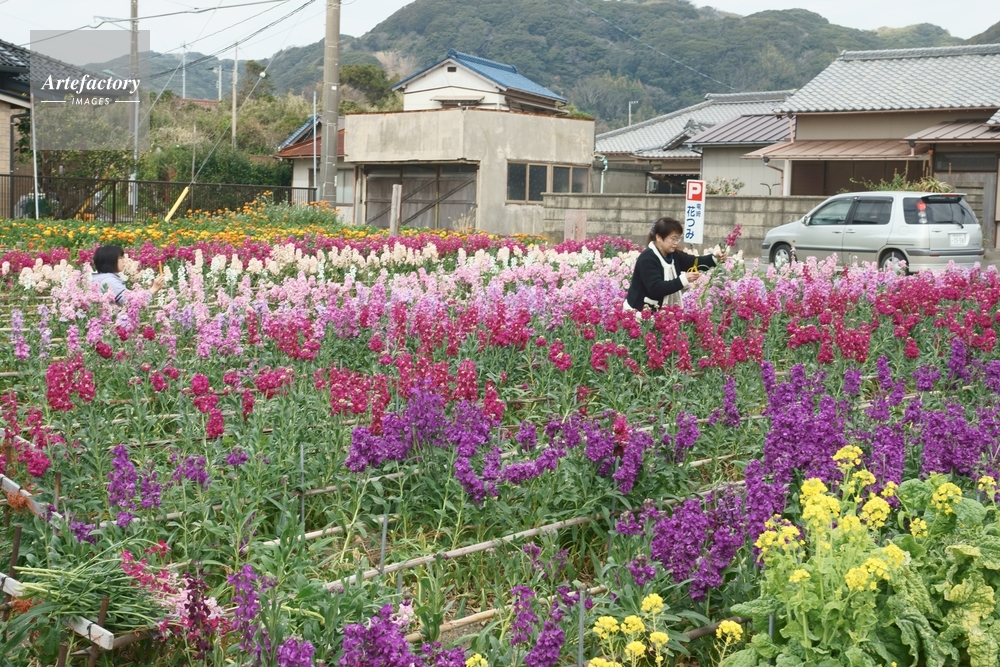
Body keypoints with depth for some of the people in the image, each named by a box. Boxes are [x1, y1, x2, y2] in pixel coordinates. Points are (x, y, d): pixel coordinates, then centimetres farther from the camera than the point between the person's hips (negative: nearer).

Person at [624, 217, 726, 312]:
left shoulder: (673, 255, 5)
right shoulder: (647, 259, -20)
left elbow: (695, 262, -2)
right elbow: (655, 289, -28)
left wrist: (715, 258, -20)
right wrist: (683, 280, -33)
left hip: (662, 311, 8)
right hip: (641, 312, -8)